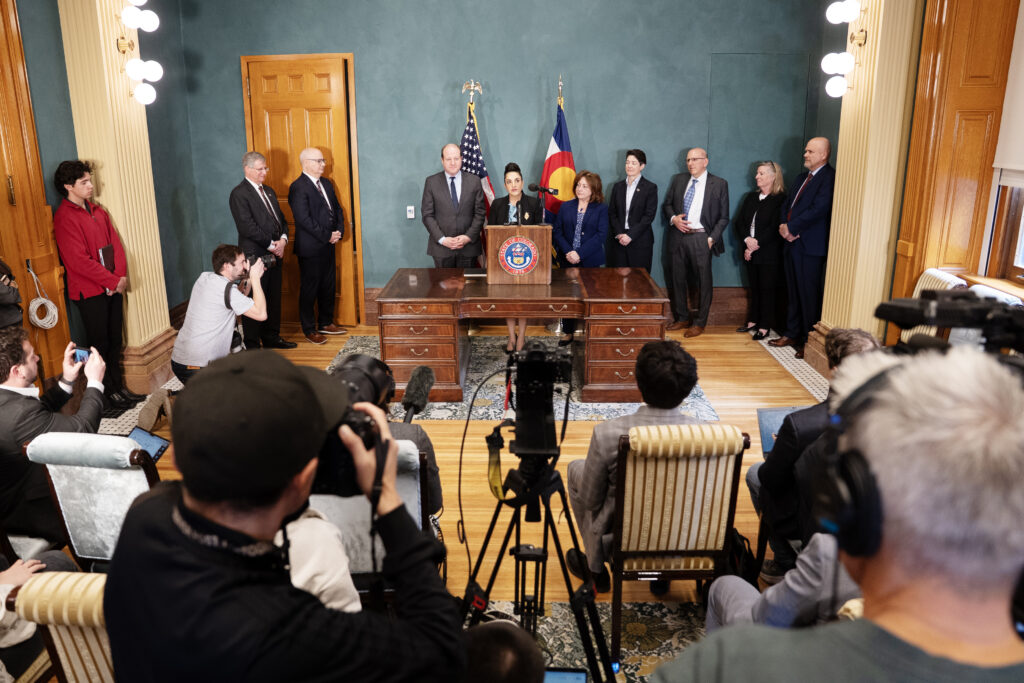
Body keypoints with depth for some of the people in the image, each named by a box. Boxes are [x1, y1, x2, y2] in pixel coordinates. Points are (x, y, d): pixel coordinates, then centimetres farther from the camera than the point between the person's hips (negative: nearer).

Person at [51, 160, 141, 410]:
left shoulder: (97, 211, 13)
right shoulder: (64, 217, -12)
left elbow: (116, 244, 11)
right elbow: (79, 261, -18)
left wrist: (121, 276, -5)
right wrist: (114, 281, -15)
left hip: (114, 286, 7)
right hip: (89, 291, -7)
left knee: (115, 340, 13)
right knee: (100, 343, 3)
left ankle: (118, 387, 23)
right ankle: (107, 393, 14)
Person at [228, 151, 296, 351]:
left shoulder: (268, 191, 17)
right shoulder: (239, 194, -10)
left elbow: (280, 218, 18)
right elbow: (247, 227, -17)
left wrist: (283, 239, -1)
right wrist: (271, 245, -13)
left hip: (275, 254, 8)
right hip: (255, 256, -8)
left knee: (274, 297, 13)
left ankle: (271, 337, 25)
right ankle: (252, 344, 5)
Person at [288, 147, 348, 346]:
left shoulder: (326, 184, 13)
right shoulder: (298, 187, -14)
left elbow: (337, 209, 16)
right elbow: (304, 219, -21)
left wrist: (339, 231, -1)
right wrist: (327, 236, -16)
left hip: (328, 245, 8)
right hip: (310, 248, -8)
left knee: (328, 286, 15)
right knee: (309, 289, 2)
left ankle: (326, 323, 29)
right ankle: (309, 330, 12)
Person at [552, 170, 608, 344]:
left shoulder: (601, 209, 0)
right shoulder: (566, 207, 8)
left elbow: (601, 235, -10)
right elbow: (556, 232, 2)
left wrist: (579, 253, -17)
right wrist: (568, 252, -14)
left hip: (590, 261, -3)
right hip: (567, 260, 3)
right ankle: (568, 332, 18)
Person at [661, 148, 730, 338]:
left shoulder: (719, 184, 1)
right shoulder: (678, 180, 12)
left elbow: (723, 217, 1)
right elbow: (666, 204, 17)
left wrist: (711, 238, -9)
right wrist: (673, 218, -5)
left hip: (700, 238, -4)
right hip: (677, 237, 4)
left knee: (703, 281, -1)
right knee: (677, 279, 10)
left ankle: (699, 323, 9)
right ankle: (682, 318, 24)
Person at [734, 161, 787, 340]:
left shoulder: (780, 200, -8)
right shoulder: (751, 198, 13)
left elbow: (775, 228, -14)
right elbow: (739, 222, 6)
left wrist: (756, 245, -15)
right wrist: (747, 240, -11)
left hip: (769, 254, -6)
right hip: (750, 253, 6)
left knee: (767, 289, -1)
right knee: (754, 288, 12)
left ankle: (765, 326, 5)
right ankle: (753, 321, 21)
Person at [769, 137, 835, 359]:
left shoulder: (829, 178, -10)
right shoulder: (802, 178, 19)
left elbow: (818, 209, -19)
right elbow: (788, 204, 17)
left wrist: (791, 228, -14)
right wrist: (785, 225, -3)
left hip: (811, 246, -9)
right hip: (792, 242, 9)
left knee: (809, 295, -4)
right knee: (793, 293, 15)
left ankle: (809, 341, 4)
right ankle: (792, 334, 24)